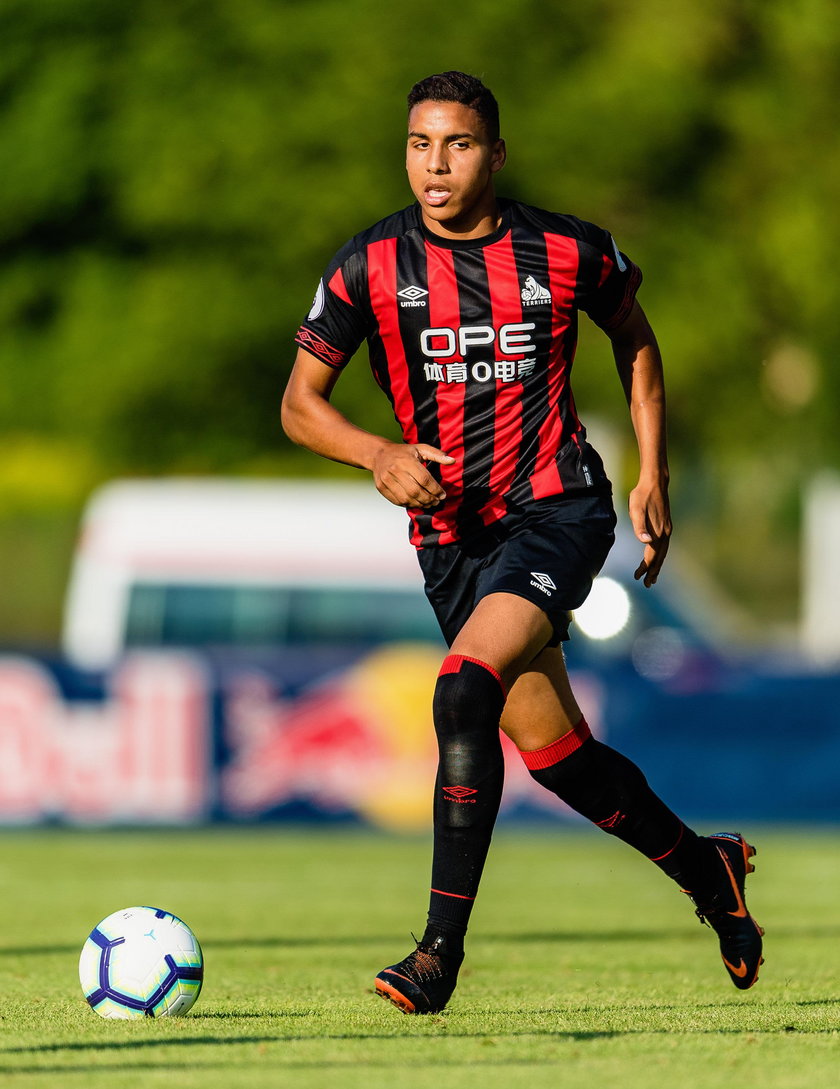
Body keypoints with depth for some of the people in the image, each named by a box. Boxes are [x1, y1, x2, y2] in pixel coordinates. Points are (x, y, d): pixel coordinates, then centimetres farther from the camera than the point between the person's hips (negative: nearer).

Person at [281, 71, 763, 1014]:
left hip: (556, 511, -4)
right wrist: (379, 454, -18)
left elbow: (633, 338, 16)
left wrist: (653, 475, 9)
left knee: (465, 690, -26)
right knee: (550, 747, 7)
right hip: (450, 534, 4)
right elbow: (300, 404, 1)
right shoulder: (370, 267, -3)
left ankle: (442, 947, -23)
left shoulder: (568, 254, -4)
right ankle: (704, 867, 33)